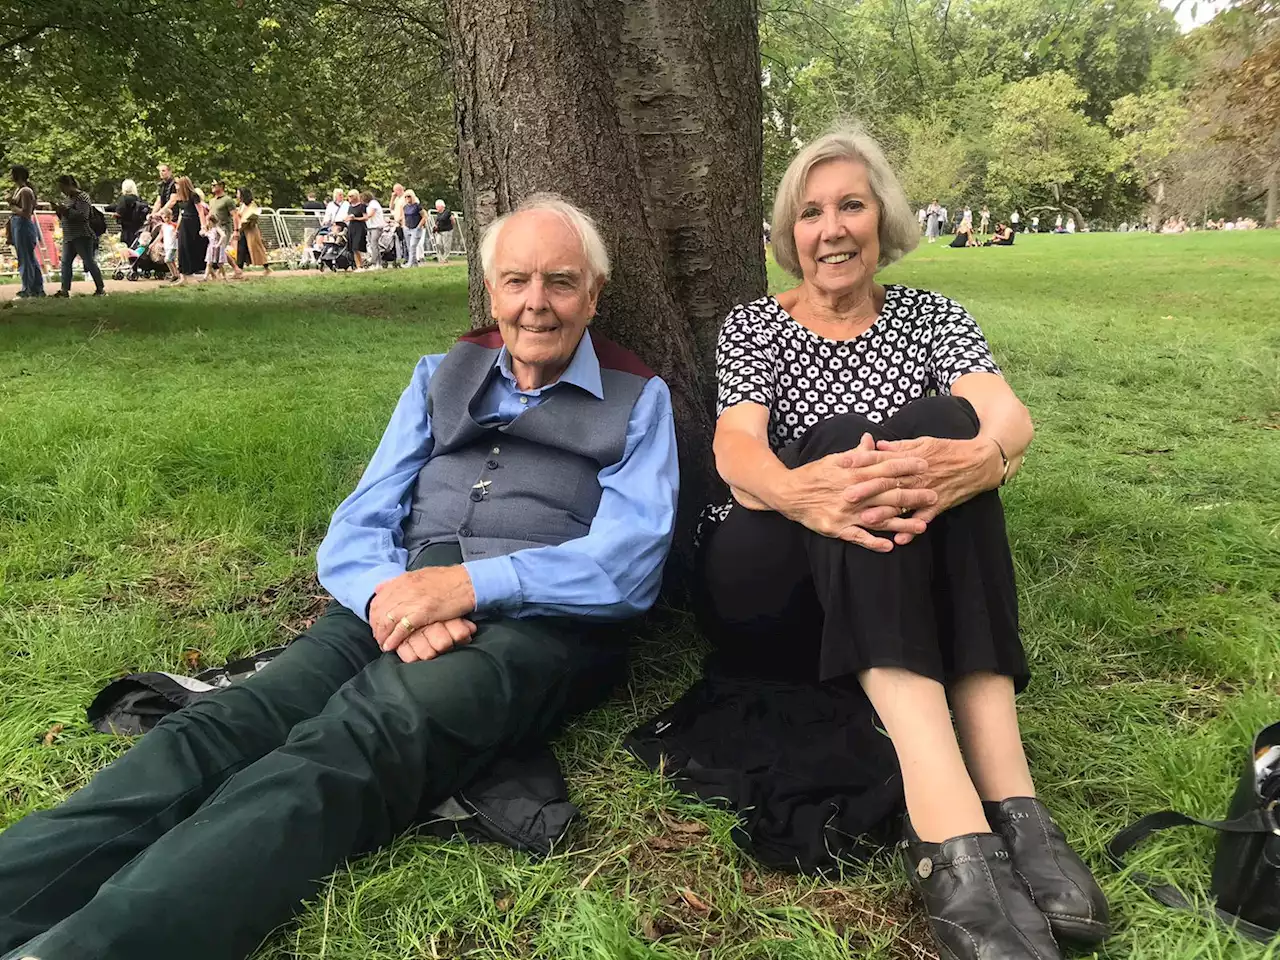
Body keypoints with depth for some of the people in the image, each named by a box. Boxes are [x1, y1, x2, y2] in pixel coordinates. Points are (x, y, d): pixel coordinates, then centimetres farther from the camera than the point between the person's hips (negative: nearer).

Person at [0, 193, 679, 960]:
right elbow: (357, 527, 12)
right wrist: (389, 593, -12)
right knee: (223, 724, -25)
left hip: (536, 627, -4)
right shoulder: (442, 376, 20)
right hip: (396, 608, 4)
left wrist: (470, 583, -18)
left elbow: (629, 564, -6)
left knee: (345, 751, -33)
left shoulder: (638, 399, 8)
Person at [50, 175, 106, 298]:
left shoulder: (82, 197, -8)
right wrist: (59, 210, 7)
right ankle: (65, 289, 2)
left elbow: (82, 215, -20)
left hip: (82, 237, -9)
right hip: (69, 237, 9)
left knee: (89, 262, -5)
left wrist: (66, 210, -20)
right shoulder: (69, 198, 19)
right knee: (65, 262, 2)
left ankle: (101, 289, 2)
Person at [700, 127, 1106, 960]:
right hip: (769, 586, -1)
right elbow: (736, 447, -14)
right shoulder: (753, 326, 6)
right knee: (845, 437, -31)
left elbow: (1009, 415, -11)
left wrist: (982, 457, -37)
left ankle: (1010, 799, -37)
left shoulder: (931, 315, 10)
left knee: (939, 426, -26)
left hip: (912, 586, 2)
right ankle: (951, 824, -47)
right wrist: (795, 489, -40)